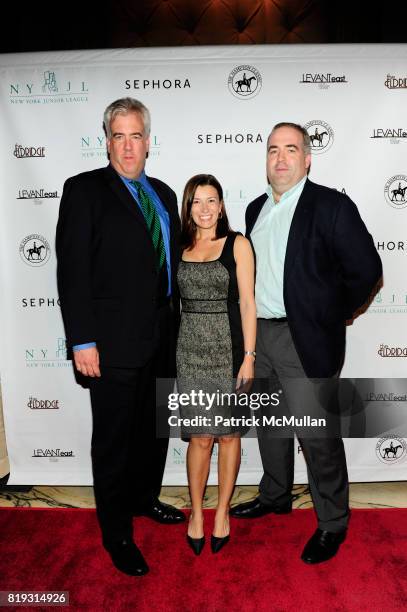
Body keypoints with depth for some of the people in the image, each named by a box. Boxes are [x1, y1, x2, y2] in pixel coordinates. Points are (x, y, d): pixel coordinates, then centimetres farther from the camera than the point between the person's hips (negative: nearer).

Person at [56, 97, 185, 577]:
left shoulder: (163, 194, 12)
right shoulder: (84, 190, -6)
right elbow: (72, 271, -12)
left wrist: (175, 322, 12)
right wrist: (83, 342, -16)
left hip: (161, 338, 7)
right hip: (114, 341, -6)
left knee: (154, 428, 20)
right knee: (114, 439, 7)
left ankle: (144, 498, 44)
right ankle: (116, 533, 28)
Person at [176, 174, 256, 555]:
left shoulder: (237, 244, -1)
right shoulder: (179, 248, 7)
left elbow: (247, 302, -5)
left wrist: (248, 356, -10)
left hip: (228, 348, -1)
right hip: (190, 350, 2)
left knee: (228, 434, 9)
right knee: (200, 437, 6)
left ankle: (222, 511, 28)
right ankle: (196, 512, 27)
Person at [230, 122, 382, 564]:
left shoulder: (332, 206, -10)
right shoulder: (256, 209, 11)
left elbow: (366, 270, -12)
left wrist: (330, 318, -7)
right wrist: (251, 319, 11)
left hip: (305, 340, -7)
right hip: (259, 334, 7)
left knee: (317, 435, 3)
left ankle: (332, 523, 25)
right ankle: (275, 496, 42)